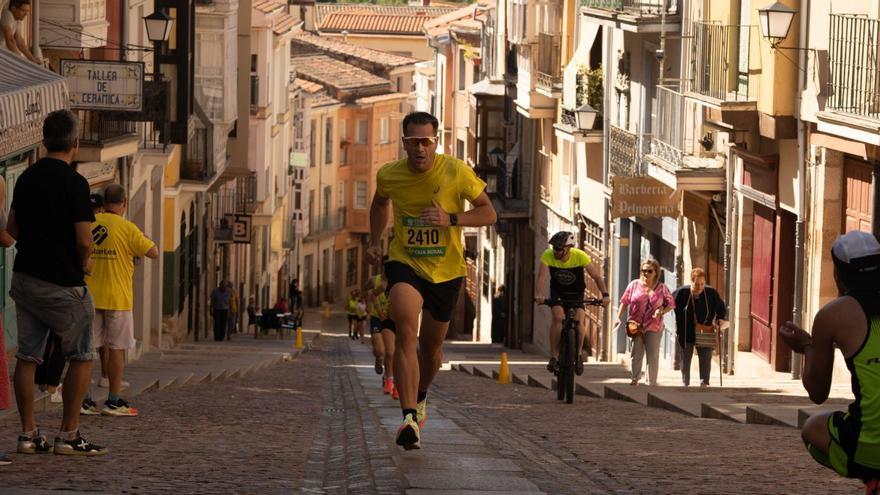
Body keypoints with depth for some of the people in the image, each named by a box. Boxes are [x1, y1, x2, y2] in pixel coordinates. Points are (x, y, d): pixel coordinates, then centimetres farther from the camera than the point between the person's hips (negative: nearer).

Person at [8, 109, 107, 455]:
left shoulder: (27, 177, 8)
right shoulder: (74, 182, -15)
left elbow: (12, 228, 16)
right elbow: (84, 239, -18)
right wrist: (85, 262, 2)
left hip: (24, 276, 6)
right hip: (62, 282, -6)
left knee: (27, 357, 8)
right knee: (81, 357, 5)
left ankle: (28, 434, 9)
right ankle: (68, 435, 1)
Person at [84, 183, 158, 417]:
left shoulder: (87, 224, 3)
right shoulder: (126, 227, -10)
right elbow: (154, 252, -8)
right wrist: (145, 239, 10)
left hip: (89, 297, 4)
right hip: (117, 298, -4)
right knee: (117, 348, 2)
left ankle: (82, 398, 5)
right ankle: (114, 401, 1)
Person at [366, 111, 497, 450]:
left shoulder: (456, 173, -14)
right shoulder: (389, 175, -6)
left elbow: (488, 213, -7)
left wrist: (451, 219, -23)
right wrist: (375, 242, 8)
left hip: (445, 269, 1)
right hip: (405, 263, -1)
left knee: (431, 346, 14)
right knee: (405, 330, -26)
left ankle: (420, 397, 49)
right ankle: (410, 418, -34)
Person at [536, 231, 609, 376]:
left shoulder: (580, 256, -24)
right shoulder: (548, 256, -22)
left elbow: (597, 276, -19)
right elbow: (542, 276, -31)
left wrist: (605, 295, -32)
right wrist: (541, 295, -48)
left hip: (576, 293, 0)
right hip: (557, 292, 0)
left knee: (580, 320, -21)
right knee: (558, 317, -26)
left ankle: (578, 355, 3)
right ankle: (553, 357, -18)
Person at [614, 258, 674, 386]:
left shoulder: (662, 288, 3)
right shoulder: (634, 285, 4)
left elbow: (671, 304, 8)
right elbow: (625, 301, 8)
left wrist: (661, 311, -11)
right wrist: (618, 317, -1)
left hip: (654, 328, 0)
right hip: (636, 326, 1)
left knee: (653, 356, 1)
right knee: (636, 354, 3)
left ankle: (652, 383, 7)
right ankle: (635, 379, 19)